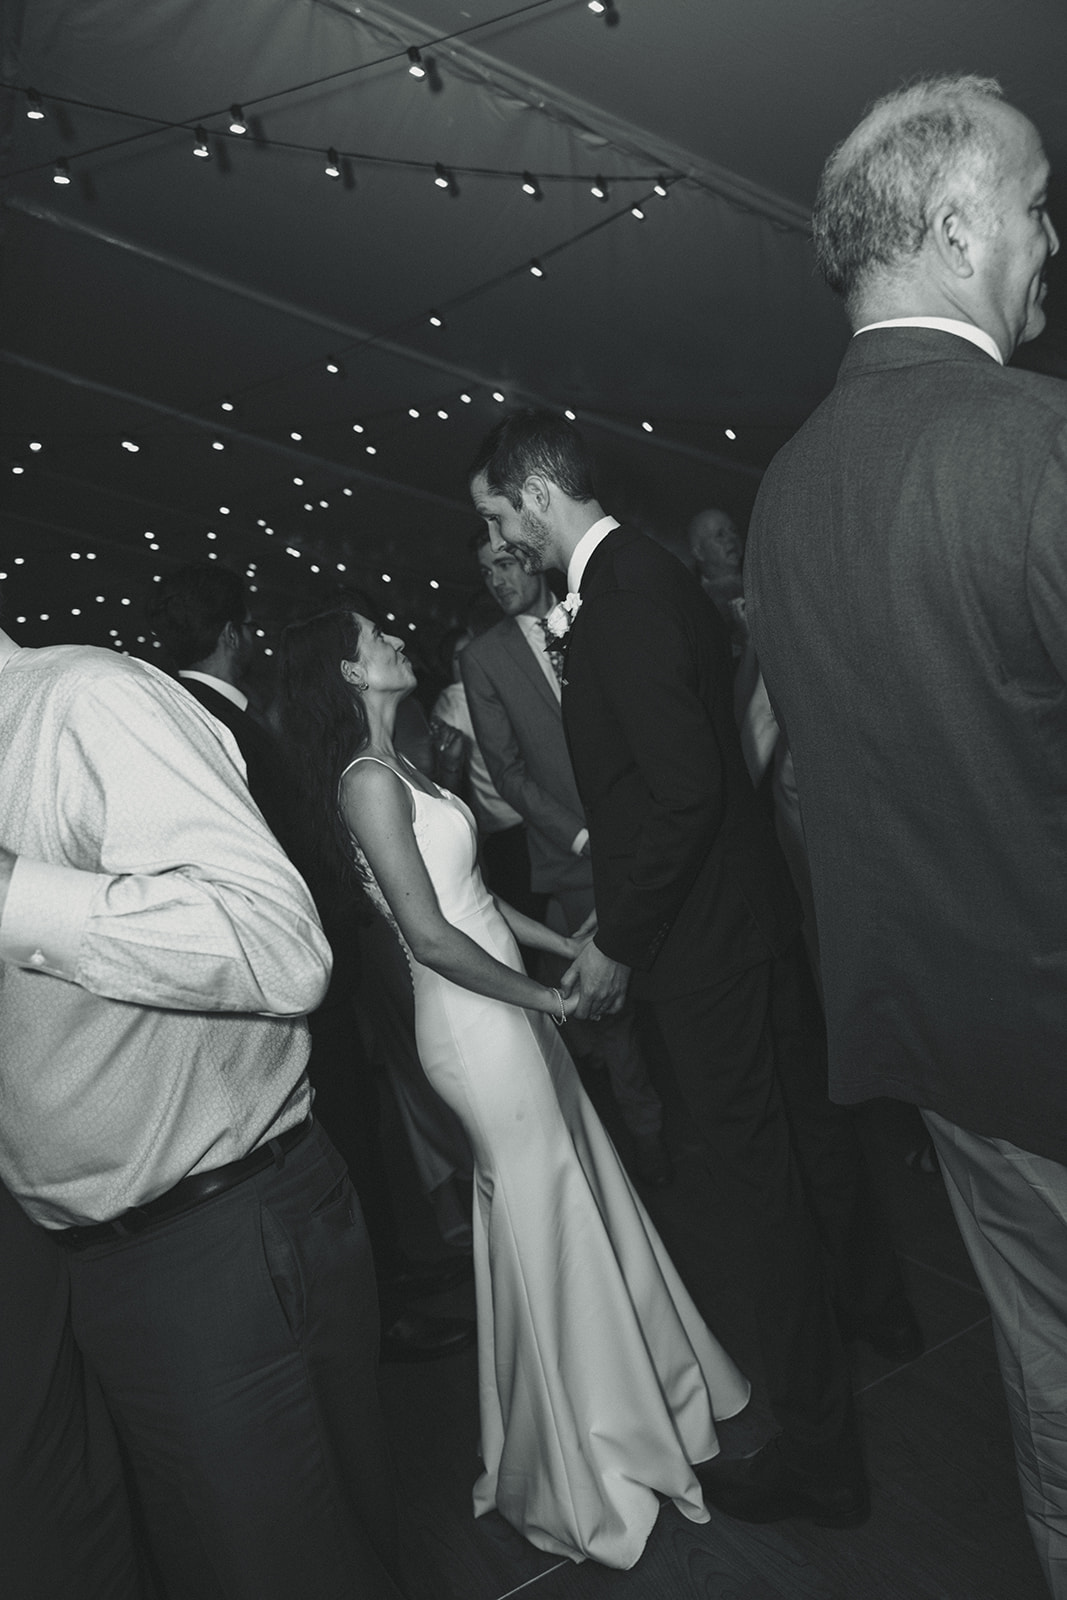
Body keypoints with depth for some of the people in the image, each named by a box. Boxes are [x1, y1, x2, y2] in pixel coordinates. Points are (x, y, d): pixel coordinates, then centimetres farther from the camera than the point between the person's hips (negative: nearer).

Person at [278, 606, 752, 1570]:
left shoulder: (398, 769, 12)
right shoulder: (370, 780, -17)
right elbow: (431, 935, -21)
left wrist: (573, 946, 10)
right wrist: (547, 1000, -11)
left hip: (507, 1018, 9)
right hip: (477, 1028, -9)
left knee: (580, 1191, 19)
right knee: (546, 1222, 5)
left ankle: (643, 1389, 41)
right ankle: (589, 1462, 28)